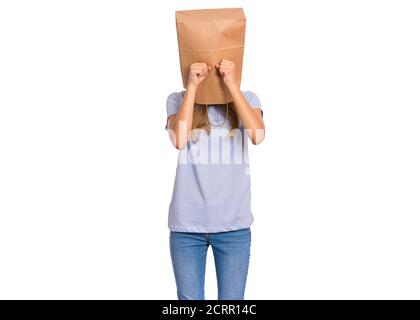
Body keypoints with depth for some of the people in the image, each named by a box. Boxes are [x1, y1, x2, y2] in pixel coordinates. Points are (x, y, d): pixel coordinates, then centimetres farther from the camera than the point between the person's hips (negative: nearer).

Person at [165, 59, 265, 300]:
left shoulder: (247, 98, 4)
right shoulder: (178, 99, 3)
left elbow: (258, 135, -17)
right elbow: (179, 140, -17)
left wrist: (232, 84, -15)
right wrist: (192, 86, -14)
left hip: (234, 224, 0)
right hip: (187, 224, 0)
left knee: (232, 299, 9)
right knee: (189, 299, 9)